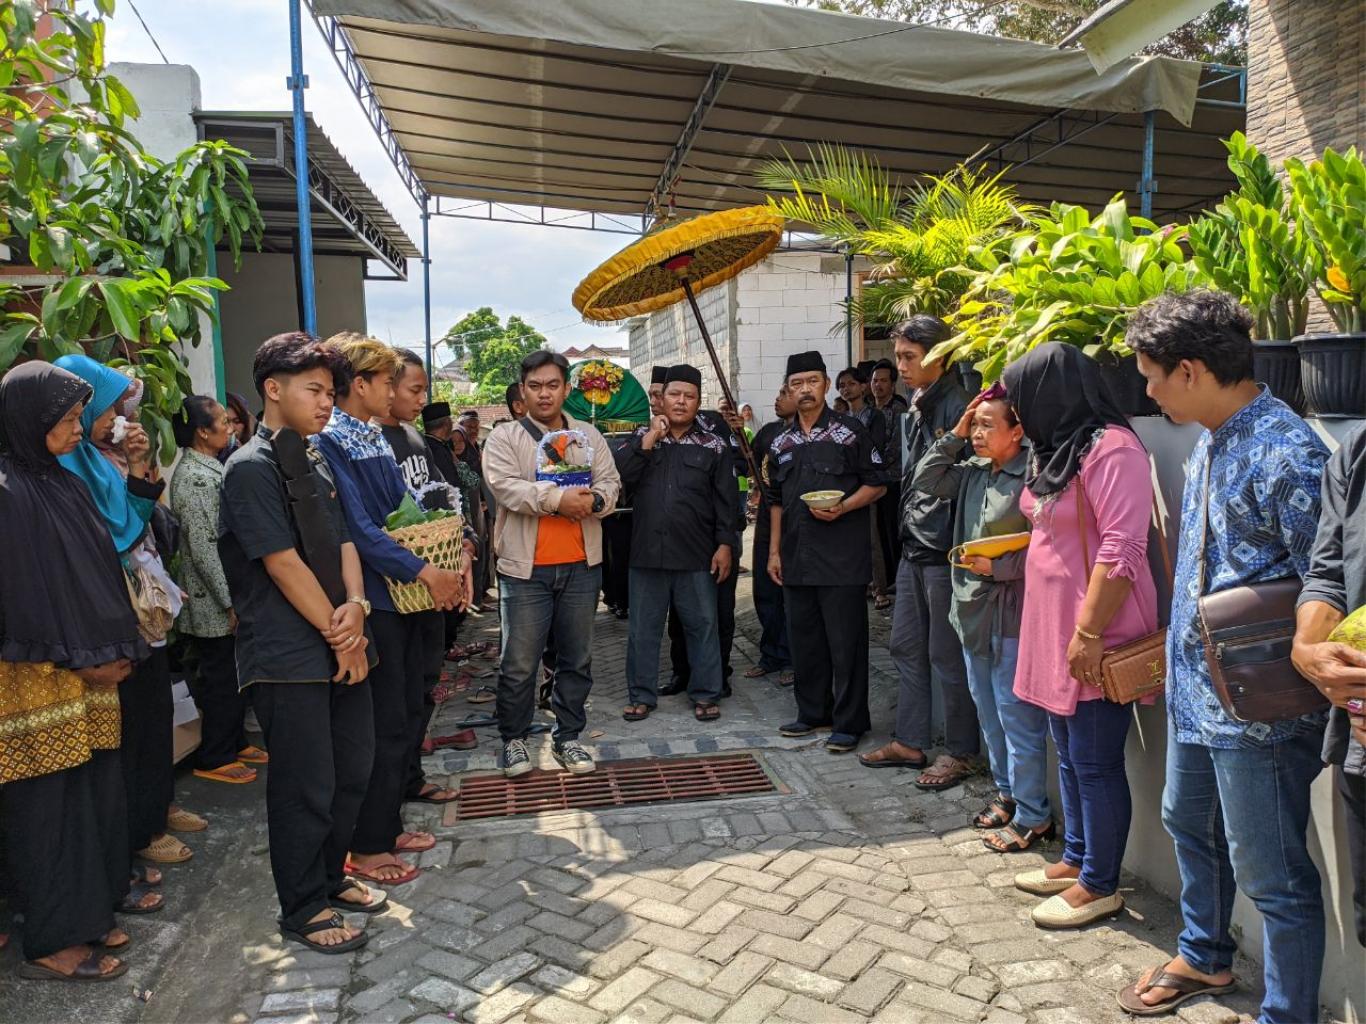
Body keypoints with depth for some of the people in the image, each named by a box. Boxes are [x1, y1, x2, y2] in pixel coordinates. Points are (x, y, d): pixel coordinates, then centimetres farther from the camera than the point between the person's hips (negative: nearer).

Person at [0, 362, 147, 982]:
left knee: (95, 784, 13)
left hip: (89, 673, 8)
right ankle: (50, 942, 13)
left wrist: (114, 651, 6)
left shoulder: (63, 483, 11)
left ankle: (98, 895, 28)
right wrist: (78, 661, -11)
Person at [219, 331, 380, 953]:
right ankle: (303, 910, 20)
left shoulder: (315, 464, 13)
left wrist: (355, 606, -8)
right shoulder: (251, 468, -13)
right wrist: (340, 636, -12)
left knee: (353, 768, 16)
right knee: (307, 786, 2)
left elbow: (344, 542, 11)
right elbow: (284, 565, -16)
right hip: (289, 659, -8)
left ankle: (330, 876, 35)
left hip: (341, 647, 8)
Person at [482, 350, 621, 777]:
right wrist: (558, 498, -22)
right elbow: (505, 486, -14)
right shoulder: (504, 437, 1)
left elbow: (610, 484, 5)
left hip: (581, 567, 4)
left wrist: (594, 500, -17)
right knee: (520, 662, 2)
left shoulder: (589, 436, 12)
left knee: (577, 659, 12)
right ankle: (513, 738, 21)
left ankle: (567, 736, 27)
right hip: (526, 568, -3)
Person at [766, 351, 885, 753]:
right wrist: (774, 551, 13)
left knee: (845, 641, -1)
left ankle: (849, 722, 9)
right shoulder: (781, 443, 14)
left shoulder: (849, 432, -1)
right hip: (796, 558, 6)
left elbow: (876, 483, -2)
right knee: (803, 639, 13)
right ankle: (813, 712, 27)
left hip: (842, 556, -5)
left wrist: (842, 508, -18)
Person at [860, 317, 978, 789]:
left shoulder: (956, 406, -15)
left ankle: (959, 753, 16)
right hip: (913, 546, 9)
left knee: (947, 655, 1)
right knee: (907, 648, 15)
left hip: (943, 551, -9)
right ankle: (909, 742, 27)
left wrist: (955, 547, -17)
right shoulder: (917, 408, 14)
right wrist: (908, 524, 17)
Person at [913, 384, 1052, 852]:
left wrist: (997, 566, -19)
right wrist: (954, 436, 3)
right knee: (989, 712, 19)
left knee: (1018, 717, 0)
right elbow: (925, 480, 8)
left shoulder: (1031, 478, -15)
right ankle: (1007, 794, 35)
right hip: (974, 610, 9)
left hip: (1012, 615, -8)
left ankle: (1032, 816, 14)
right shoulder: (972, 472, 8)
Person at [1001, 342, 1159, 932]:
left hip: (1094, 637, -10)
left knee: (1095, 764, 2)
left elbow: (1121, 551, -23)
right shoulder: (1056, 450, 13)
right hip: (1054, 629, 10)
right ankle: (1076, 860, 33)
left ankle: (1100, 885, 17)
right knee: (1069, 755, 19)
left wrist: (1089, 633, -23)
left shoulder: (1111, 450, -17)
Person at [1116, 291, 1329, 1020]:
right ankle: (1203, 957, 49)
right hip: (1195, 686, 10)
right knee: (1188, 824, 26)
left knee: (1270, 874, 5)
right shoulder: (1209, 443, 7)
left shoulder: (1284, 452, -21)